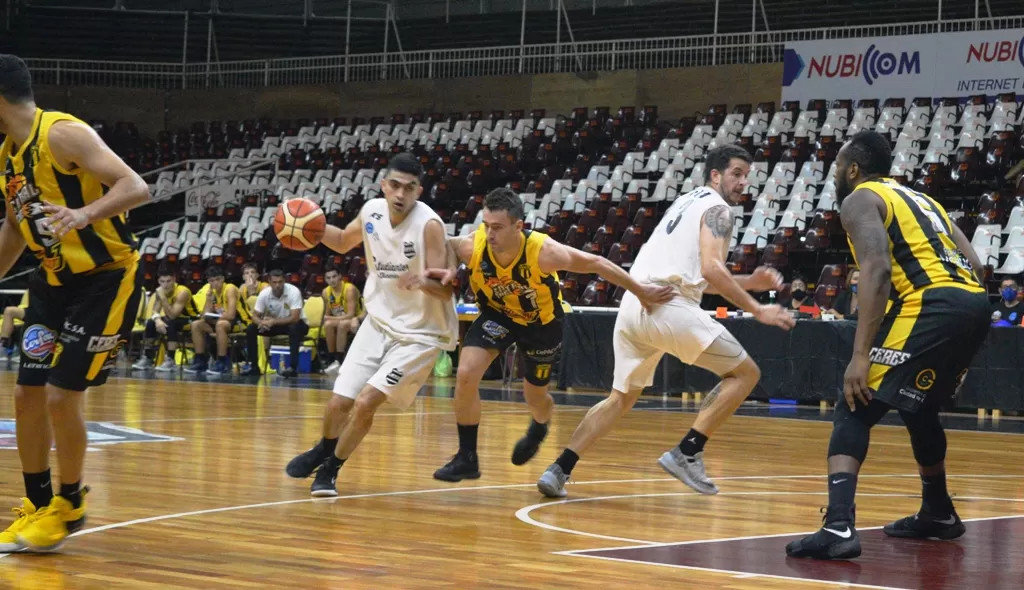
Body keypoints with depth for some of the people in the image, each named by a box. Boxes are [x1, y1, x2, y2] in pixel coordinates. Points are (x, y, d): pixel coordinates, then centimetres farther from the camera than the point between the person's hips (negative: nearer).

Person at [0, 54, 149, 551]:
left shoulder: (62, 134, -19)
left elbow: (136, 188, -28)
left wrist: (84, 214, -43)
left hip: (107, 278, -8)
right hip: (55, 281, 8)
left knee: (61, 396, -10)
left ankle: (70, 506, 9)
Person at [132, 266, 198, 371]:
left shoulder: (182, 292, -28)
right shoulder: (160, 291, -7)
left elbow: (172, 315, -35)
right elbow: (155, 311, -6)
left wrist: (163, 298, -42)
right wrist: (157, 319, -29)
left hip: (190, 320, -7)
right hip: (175, 318, 7)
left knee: (170, 324, -34)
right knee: (151, 323, -11)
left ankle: (170, 360, -32)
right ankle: (147, 359, -3)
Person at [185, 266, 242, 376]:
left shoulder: (230, 289, -17)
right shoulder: (212, 291, 5)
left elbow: (230, 315, -28)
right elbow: (206, 315, -2)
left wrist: (212, 317, -17)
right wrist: (209, 297, -14)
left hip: (240, 322, -8)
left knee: (220, 324, -37)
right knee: (196, 324, -1)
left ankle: (222, 363, -31)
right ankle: (200, 361, 1)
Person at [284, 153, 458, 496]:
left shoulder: (429, 224, -23)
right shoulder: (372, 211, -6)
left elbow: (446, 289, -23)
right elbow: (343, 242, 16)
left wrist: (422, 282, -45)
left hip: (420, 333, -5)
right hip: (379, 322, 5)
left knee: (366, 402, -16)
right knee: (339, 403, 6)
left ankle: (330, 470, 10)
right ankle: (324, 451, 40)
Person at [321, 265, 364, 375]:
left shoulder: (350, 289, -21)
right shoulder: (326, 292, -2)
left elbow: (351, 314, -25)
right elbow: (327, 314, 8)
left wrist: (332, 319, -24)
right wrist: (327, 320, -15)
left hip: (357, 320, -5)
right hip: (341, 320, 6)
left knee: (343, 324, -35)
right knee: (328, 325, -25)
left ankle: (339, 362, -32)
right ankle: (333, 360, -19)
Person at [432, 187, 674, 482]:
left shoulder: (542, 251, -38)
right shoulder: (471, 247, -32)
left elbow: (595, 263, -24)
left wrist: (641, 292, -17)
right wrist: (450, 270, -29)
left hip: (542, 321, -1)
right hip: (498, 313, 1)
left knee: (535, 396, 14)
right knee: (466, 375, -18)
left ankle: (538, 428, 53)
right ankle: (467, 458, -2)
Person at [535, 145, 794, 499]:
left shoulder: (687, 203, 30)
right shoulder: (717, 208, 3)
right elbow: (711, 269, -13)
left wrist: (749, 282, 27)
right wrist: (757, 311, -11)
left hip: (633, 306, 8)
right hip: (668, 305, -8)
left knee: (622, 397, 22)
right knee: (745, 373, 2)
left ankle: (558, 471, 10)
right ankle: (686, 453, -7)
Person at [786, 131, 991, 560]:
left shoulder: (860, 200, 6)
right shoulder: (920, 198, 30)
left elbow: (877, 269, -12)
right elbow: (973, 264, 23)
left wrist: (861, 355, -17)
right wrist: (959, 349, 27)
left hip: (931, 305, -8)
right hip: (975, 302, 8)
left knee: (854, 409, -6)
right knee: (919, 407, 31)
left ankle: (839, 526, -23)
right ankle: (938, 513, 44)